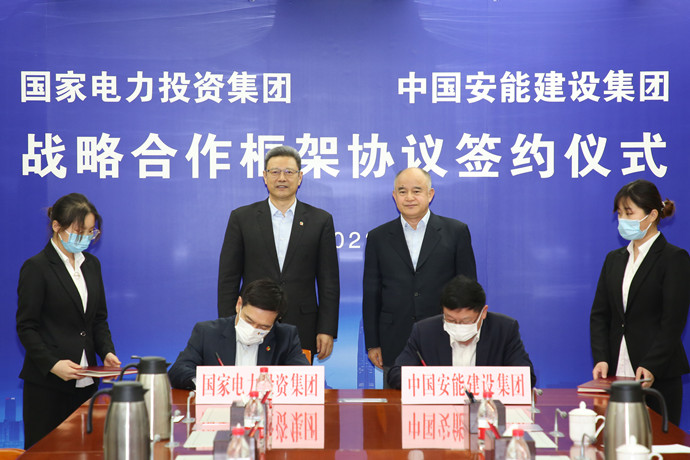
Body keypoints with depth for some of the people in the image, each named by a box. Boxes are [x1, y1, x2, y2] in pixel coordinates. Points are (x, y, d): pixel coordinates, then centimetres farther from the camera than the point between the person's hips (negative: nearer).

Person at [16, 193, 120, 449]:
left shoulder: (91, 264, 12)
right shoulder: (36, 268, -7)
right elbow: (26, 327, -8)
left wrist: (106, 351, -1)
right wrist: (52, 364, -20)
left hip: (85, 382, 6)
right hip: (47, 385, -5)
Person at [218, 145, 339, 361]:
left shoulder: (320, 220, 7)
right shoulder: (242, 218, 7)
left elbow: (329, 281, 6)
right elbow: (228, 279, 5)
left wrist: (327, 330, -1)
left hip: (303, 334, 0)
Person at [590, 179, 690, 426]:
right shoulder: (614, 259, 16)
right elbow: (599, 315, 10)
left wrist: (650, 367, -19)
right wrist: (601, 359, -6)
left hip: (658, 377, -5)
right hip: (616, 373, 5)